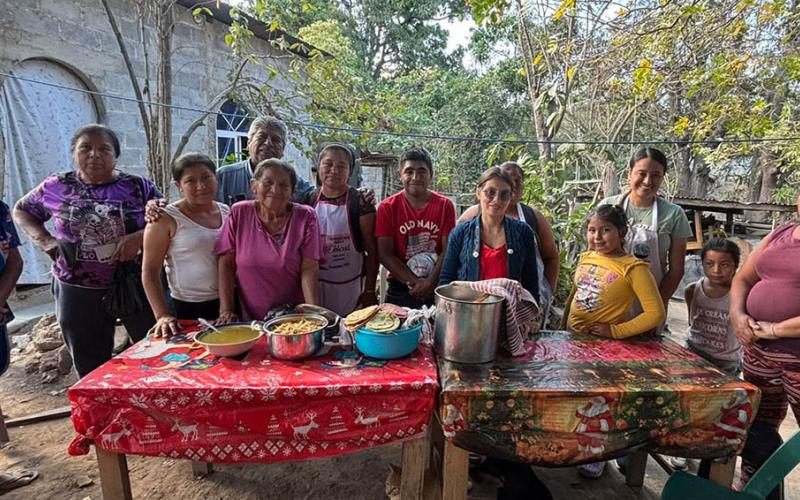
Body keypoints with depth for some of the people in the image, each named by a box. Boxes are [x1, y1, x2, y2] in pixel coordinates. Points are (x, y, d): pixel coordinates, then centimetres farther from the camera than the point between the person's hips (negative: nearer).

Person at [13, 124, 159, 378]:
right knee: (91, 367, 16)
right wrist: (43, 239, -1)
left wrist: (140, 237, -23)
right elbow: (21, 210, 17)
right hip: (78, 290, 2)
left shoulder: (139, 187, -4)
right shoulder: (56, 187, 1)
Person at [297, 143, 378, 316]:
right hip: (313, 286, 3)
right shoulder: (308, 200, 3)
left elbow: (372, 250, -6)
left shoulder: (360, 202, -7)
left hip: (350, 287, -3)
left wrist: (370, 291, -7)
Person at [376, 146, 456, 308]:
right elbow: (385, 254, -8)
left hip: (437, 288, 1)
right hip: (400, 290, 0)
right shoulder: (387, 207, -4)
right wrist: (416, 283, -15)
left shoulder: (445, 205, -1)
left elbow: (448, 250, -5)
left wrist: (430, 283, -16)